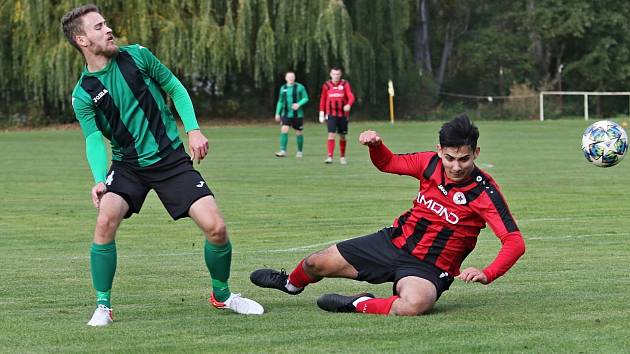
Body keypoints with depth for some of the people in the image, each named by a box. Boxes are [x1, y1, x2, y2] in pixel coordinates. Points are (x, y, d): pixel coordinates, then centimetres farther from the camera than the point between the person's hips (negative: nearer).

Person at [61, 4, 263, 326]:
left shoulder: (137, 56, -2)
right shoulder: (83, 94, -5)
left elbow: (176, 89, 7)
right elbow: (94, 140, -12)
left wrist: (193, 129, -5)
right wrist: (100, 180, -30)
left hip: (171, 158, 1)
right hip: (128, 165, -1)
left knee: (215, 227, -12)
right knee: (106, 219, -28)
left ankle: (222, 294, 15)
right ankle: (103, 306, -13)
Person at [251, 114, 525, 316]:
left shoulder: (484, 192, -22)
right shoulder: (430, 163, -8)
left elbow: (515, 242, -27)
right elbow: (387, 163, 12)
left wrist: (487, 274, -42)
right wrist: (375, 145, -10)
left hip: (429, 268, -5)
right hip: (395, 241, 5)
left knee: (413, 305, -42)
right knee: (316, 264, 10)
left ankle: (359, 305, -13)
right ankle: (291, 283, 48)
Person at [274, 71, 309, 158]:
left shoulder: (300, 87, -3)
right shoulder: (283, 88, 9)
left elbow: (306, 98, -3)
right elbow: (280, 101, 17)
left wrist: (299, 104, -21)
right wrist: (278, 113, 13)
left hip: (297, 114, -2)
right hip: (286, 114, 2)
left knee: (299, 132, 5)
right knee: (284, 129, -16)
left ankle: (299, 151, 24)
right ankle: (283, 151, -18)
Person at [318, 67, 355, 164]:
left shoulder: (345, 84, -1)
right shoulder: (326, 85, 3)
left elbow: (351, 96, -13)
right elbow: (323, 100, 11)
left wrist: (348, 105, -34)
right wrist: (321, 113, 7)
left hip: (343, 114, 1)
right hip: (331, 114, -1)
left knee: (342, 136, 10)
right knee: (331, 134, -15)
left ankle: (342, 157, 25)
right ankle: (330, 157, -20)